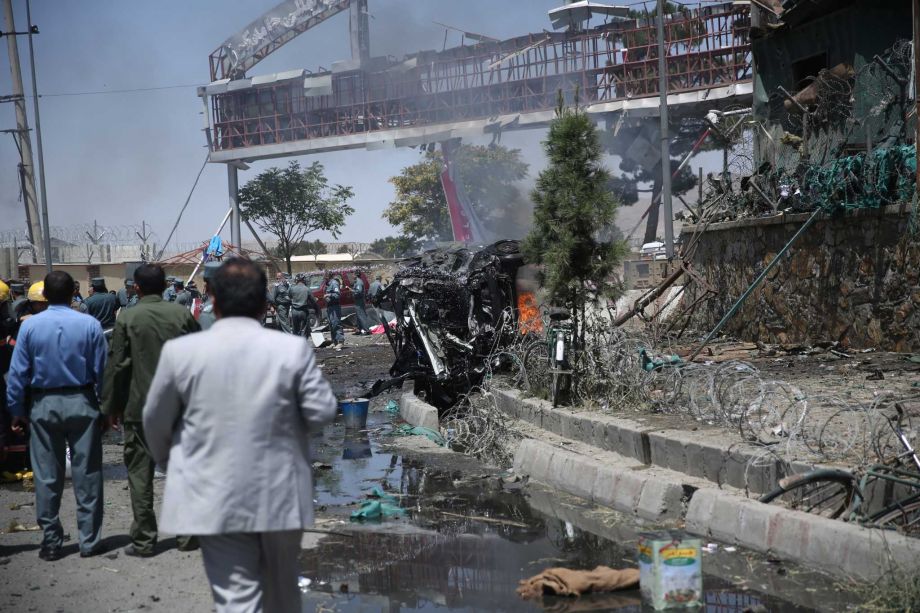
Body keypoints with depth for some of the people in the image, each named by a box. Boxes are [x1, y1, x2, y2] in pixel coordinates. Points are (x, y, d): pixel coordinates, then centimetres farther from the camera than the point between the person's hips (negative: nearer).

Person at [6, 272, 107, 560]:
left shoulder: (30, 326, -5)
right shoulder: (90, 324, -8)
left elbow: (17, 373, -2)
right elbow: (101, 370, -6)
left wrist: (17, 411, 6)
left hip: (43, 405, 1)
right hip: (81, 403, -1)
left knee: (47, 477, 10)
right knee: (86, 474, 7)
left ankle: (51, 542, 17)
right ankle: (89, 541, 11)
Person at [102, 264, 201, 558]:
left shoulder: (127, 318, -7)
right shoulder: (182, 314, -1)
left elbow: (117, 365, -6)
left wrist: (111, 406, 3)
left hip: (139, 406, -2)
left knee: (140, 473, 6)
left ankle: (144, 540, 9)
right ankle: (188, 533, 15)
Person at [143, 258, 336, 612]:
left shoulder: (179, 351, -6)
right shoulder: (293, 349, -9)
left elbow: (156, 420, 4)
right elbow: (322, 412, -6)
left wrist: (166, 458, 24)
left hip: (214, 499, -1)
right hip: (280, 494, 1)